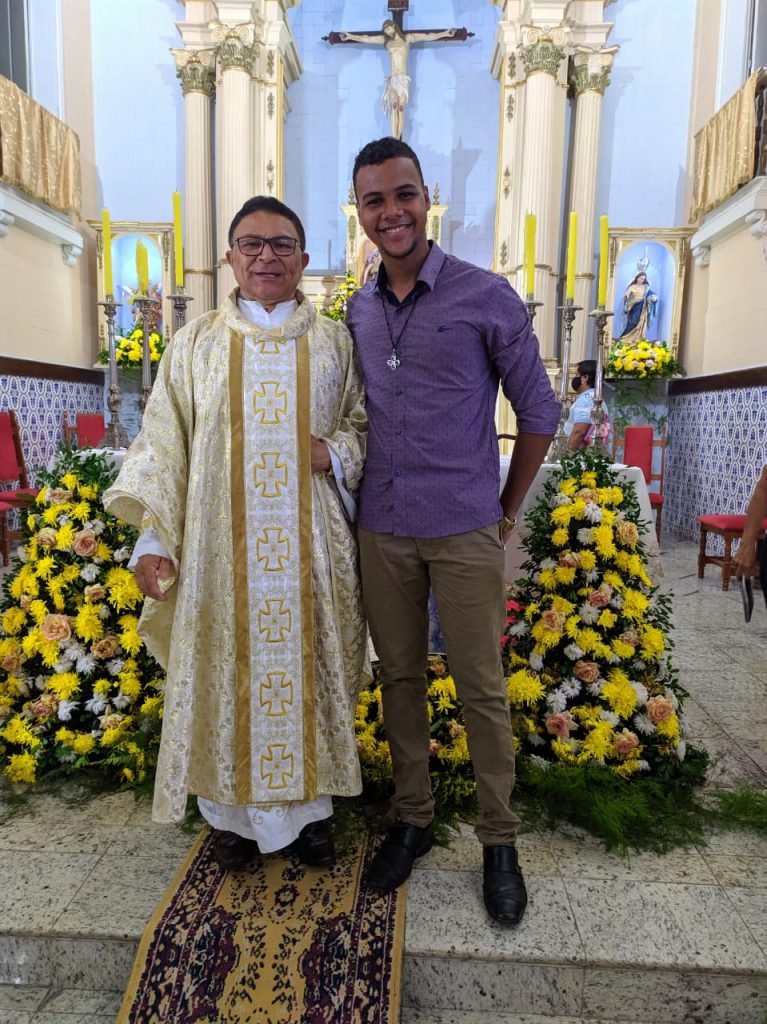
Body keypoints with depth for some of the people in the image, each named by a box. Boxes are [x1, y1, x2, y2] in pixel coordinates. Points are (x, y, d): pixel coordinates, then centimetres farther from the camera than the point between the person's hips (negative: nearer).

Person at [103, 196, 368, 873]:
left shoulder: (334, 342, 7)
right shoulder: (196, 343, 6)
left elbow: (364, 423, 11)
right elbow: (164, 443, 2)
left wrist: (335, 451, -11)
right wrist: (152, 537, -7)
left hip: (310, 544, 1)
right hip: (220, 544, 0)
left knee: (308, 665, 9)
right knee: (227, 669, 8)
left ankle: (310, 804, 29)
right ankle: (234, 810, 29)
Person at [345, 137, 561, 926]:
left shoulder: (486, 297, -7)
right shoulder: (356, 311, 7)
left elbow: (538, 411, 0)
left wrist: (506, 510, 4)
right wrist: (364, 495, 12)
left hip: (465, 531, -4)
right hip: (382, 529, 4)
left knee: (481, 687, 5)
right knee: (399, 677, 13)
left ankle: (499, 839, 25)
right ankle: (412, 817, 33)